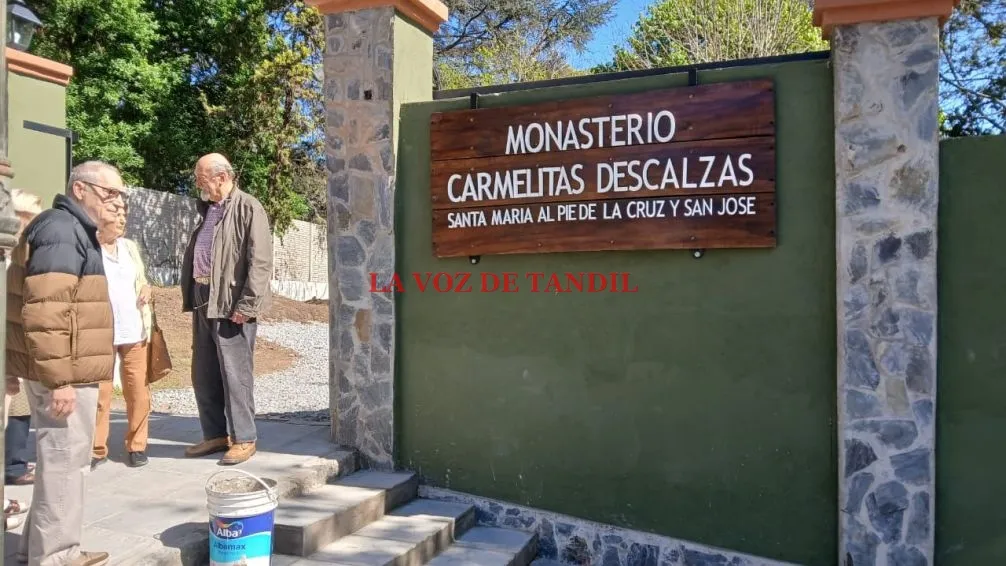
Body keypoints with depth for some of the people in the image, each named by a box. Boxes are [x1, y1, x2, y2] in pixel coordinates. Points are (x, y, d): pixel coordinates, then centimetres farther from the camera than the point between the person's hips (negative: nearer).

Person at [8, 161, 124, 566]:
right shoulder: (62, 230, -16)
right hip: (64, 373, -11)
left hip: (69, 370, 11)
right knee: (65, 461, -1)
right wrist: (59, 378, -25)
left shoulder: (74, 230, 18)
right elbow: (44, 312, -25)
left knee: (59, 459, 19)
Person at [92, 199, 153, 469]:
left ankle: (136, 445, 18)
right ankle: (97, 449, 14)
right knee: (99, 393, 2)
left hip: (134, 331, 4)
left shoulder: (130, 246, 12)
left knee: (138, 392, 7)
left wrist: (146, 290, 0)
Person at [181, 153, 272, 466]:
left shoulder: (248, 208, -8)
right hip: (203, 301, 9)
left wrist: (246, 305, -20)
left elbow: (260, 261, -16)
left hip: (231, 303, -9)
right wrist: (190, 296, 14)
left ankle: (244, 439, 9)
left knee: (234, 374, -3)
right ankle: (215, 435, 26)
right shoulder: (207, 210, 18)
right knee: (203, 375, 13)